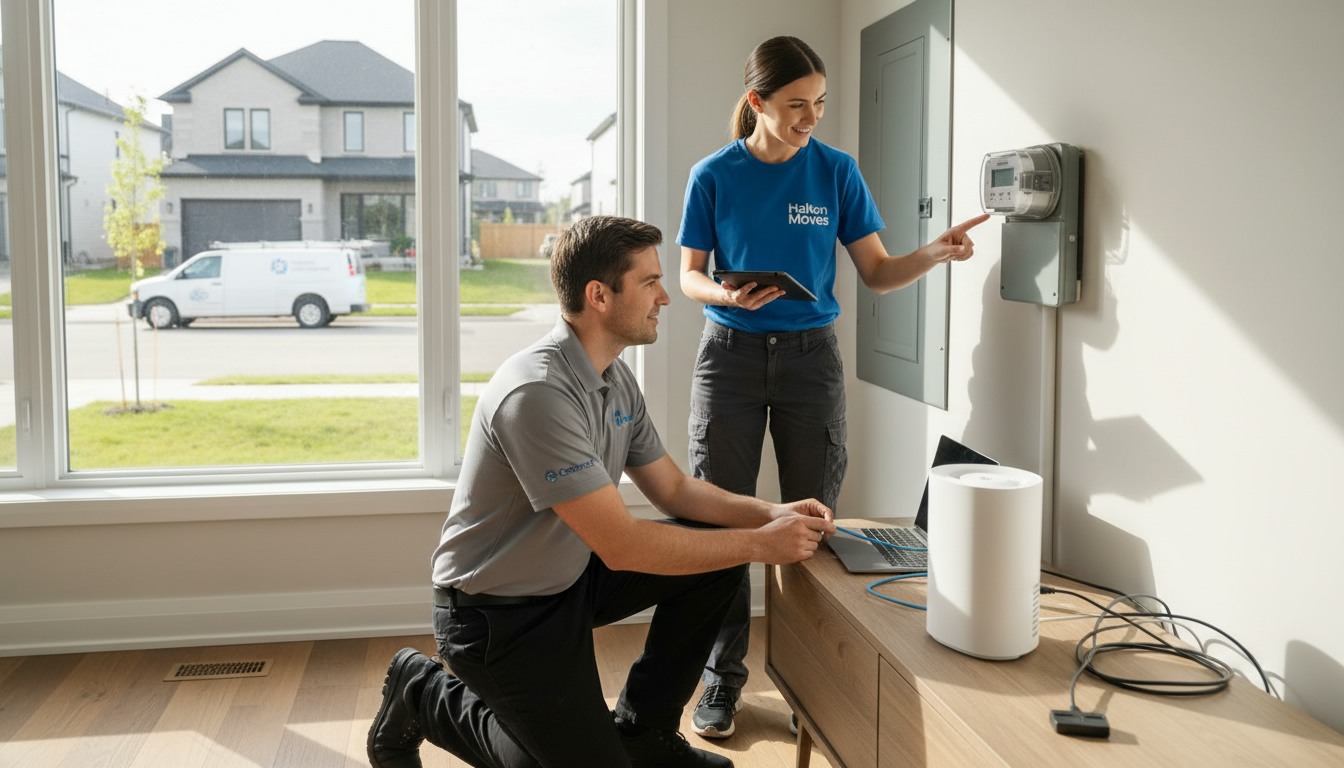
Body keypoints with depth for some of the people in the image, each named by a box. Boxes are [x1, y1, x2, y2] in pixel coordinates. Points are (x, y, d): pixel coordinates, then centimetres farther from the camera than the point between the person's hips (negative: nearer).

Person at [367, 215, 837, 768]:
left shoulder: (616, 380, 1)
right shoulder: (538, 392, -30)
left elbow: (674, 489, 10)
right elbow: (621, 546, -31)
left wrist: (771, 514, -7)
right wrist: (760, 544, -24)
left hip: (572, 577, 9)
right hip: (497, 613, -9)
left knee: (720, 553, -1)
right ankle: (426, 696, 11)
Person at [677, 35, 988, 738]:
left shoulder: (836, 171, 1)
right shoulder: (714, 175, 0)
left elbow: (876, 272, 1)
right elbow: (689, 274, 4)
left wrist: (935, 253, -18)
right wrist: (729, 294, -18)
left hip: (810, 355, 1)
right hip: (730, 354, 0)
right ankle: (722, 678, 15)